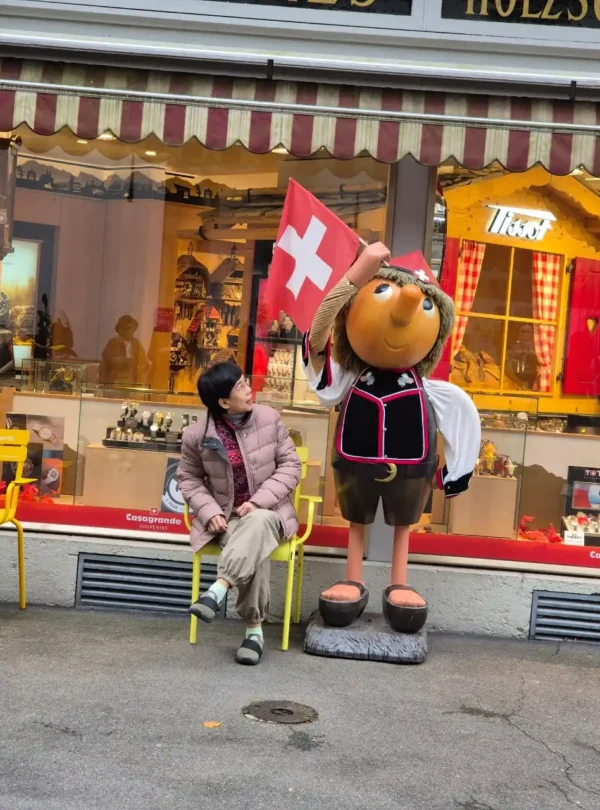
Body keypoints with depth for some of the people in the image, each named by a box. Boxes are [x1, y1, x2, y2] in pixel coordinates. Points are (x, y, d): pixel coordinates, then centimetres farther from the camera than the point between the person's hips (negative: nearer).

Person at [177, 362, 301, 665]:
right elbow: (189, 479, 6)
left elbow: (290, 465, -2)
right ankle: (254, 628, -26)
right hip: (226, 516, 0)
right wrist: (209, 512, -12)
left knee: (257, 526, -38)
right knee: (253, 548, -34)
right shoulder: (197, 435, -6)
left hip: (267, 512, 1)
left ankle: (218, 590, -41)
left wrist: (259, 501, -16)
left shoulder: (269, 418, -5)